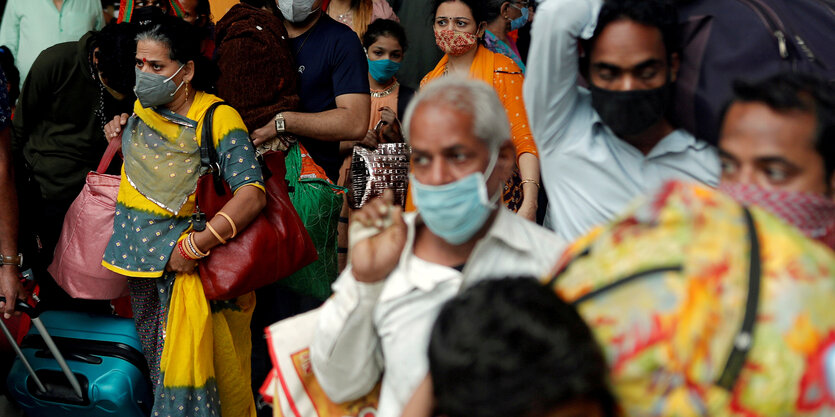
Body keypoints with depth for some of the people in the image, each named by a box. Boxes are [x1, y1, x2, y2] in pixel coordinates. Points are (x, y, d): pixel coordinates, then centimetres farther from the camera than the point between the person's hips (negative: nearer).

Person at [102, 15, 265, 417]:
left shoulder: (218, 119, -13)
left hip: (185, 258, -7)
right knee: (154, 353, 15)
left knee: (184, 360, -8)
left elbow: (251, 195, -24)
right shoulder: (142, 107, 9)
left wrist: (195, 246, -27)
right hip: (138, 249, 7)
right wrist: (119, 130, 9)